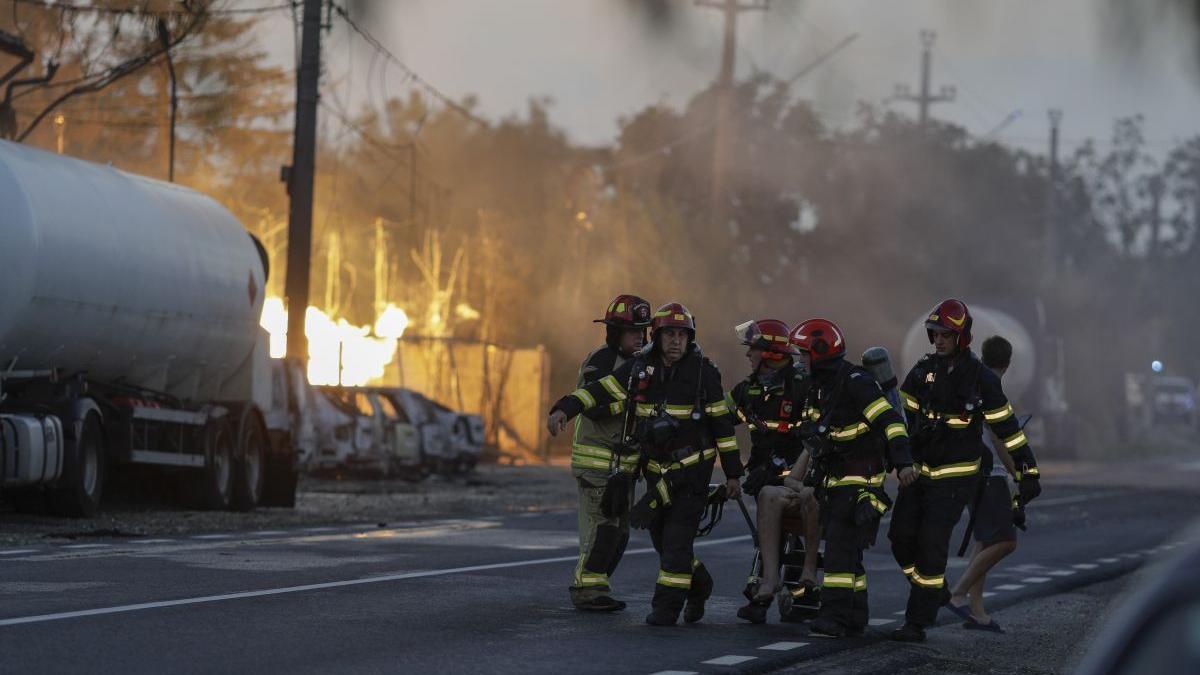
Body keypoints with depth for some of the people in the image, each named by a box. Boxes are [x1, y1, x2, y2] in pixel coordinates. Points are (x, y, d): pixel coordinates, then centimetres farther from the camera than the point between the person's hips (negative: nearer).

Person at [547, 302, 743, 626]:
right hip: (656, 469, 5)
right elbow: (599, 390, -7)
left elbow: (722, 423, -5)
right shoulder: (639, 370, 0)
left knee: (677, 538, -11)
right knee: (660, 536, 11)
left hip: (693, 468, -5)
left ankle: (667, 606, -6)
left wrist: (732, 473, -4)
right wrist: (564, 409, -24)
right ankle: (698, 585, 34)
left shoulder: (704, 373, -8)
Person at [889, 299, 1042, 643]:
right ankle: (936, 592, 27)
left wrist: (1028, 472, -4)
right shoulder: (923, 371, 4)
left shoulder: (981, 379, -8)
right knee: (901, 537, 4)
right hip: (918, 471, 5)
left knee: (932, 545, -11)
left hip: (955, 476, -5)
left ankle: (917, 622, -6)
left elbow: (1007, 427, -4)